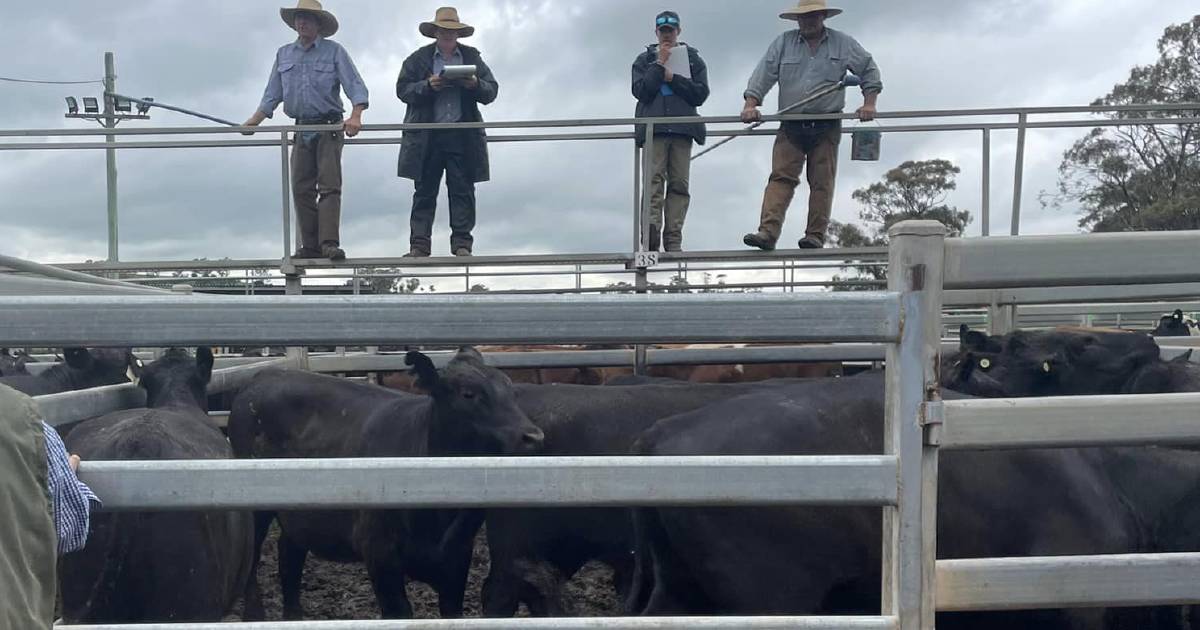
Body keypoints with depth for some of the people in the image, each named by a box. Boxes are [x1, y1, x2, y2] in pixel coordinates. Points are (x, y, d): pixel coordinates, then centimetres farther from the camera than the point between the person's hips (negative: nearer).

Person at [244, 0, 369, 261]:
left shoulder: (334, 51, 0)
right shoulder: (284, 54, 14)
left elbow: (356, 86, -8)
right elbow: (272, 94, 15)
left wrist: (355, 116, -25)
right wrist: (255, 121, 4)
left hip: (329, 127, -5)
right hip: (302, 129, 5)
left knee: (329, 185, -13)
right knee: (301, 189, 0)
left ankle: (330, 244, -19)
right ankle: (311, 246, 3)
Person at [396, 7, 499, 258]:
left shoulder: (472, 57, 15)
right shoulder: (418, 58, 12)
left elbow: (492, 91, 10)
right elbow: (403, 90, 4)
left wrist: (475, 85, -11)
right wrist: (428, 86, -12)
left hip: (462, 136, 1)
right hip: (427, 136, 0)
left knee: (463, 190, -2)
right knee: (425, 191, 0)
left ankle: (462, 244, 1)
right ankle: (419, 244, 1)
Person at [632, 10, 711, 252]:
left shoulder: (693, 59, 18)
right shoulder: (644, 60, 17)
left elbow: (701, 94, 4)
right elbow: (640, 92, 0)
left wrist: (671, 77, -3)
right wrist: (660, 64, -2)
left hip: (682, 129, 1)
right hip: (653, 129, -1)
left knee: (679, 184, -5)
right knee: (654, 178, -18)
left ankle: (673, 240, -7)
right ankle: (652, 228, -32)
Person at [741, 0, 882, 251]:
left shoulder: (843, 44, 8)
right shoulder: (783, 43, 8)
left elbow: (869, 71, 14)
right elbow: (763, 75, 2)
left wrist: (869, 104, 3)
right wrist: (751, 104, -12)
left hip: (826, 128, 0)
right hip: (791, 127, 0)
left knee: (822, 183, -2)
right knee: (780, 177, -12)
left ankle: (816, 236, 2)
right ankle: (768, 232, -20)